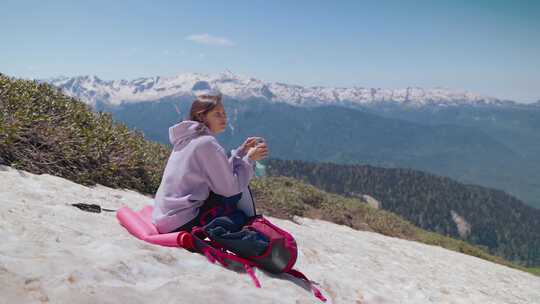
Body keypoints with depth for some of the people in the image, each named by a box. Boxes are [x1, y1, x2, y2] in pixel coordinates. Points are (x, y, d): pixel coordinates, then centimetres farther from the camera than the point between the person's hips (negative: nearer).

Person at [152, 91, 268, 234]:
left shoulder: (187, 138, 9)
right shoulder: (207, 143, -18)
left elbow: (222, 171, 12)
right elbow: (231, 188, -17)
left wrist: (242, 151, 6)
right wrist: (249, 158, -7)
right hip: (180, 224, -9)